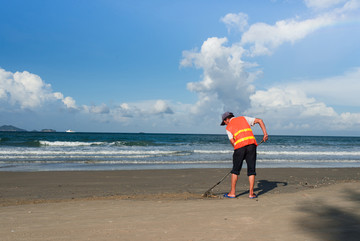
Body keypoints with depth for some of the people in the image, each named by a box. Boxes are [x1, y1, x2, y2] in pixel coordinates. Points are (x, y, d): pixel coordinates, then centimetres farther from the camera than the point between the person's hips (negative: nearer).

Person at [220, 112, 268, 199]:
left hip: (240, 146, -2)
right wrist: (265, 134, 10)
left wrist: (239, 151, 13)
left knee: (235, 170, 10)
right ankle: (251, 193, 8)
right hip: (251, 144, 2)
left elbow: (233, 142, 4)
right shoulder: (244, 118, 23)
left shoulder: (228, 127, 15)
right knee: (251, 170, 8)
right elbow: (260, 121, 15)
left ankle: (232, 193, 14)